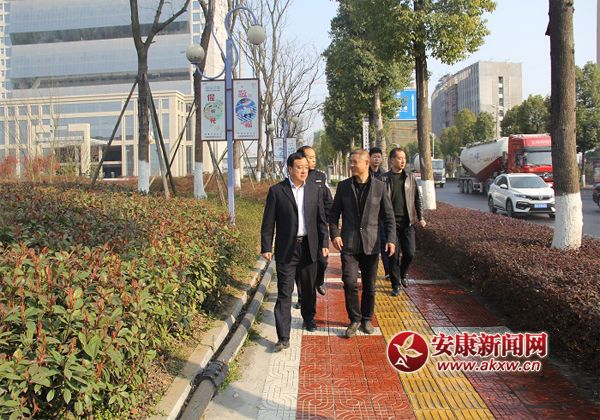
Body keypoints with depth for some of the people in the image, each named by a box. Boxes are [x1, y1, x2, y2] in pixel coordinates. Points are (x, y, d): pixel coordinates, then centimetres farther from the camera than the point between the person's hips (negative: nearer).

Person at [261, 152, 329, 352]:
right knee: (284, 293, -4)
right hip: (286, 248, -3)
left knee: (309, 288, 18)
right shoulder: (276, 191, -5)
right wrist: (266, 247, -8)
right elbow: (268, 222, -4)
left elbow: (321, 219, 8)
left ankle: (309, 318, 42)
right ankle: (283, 337, -1)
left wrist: (324, 243, 4)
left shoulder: (314, 189, 5)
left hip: (309, 247, 4)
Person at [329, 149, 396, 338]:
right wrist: (334, 234, -7)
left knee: (369, 286, 9)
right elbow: (334, 213, 8)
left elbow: (388, 215, 3)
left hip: (371, 244, 0)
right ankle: (354, 320, 10)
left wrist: (391, 238, -8)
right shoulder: (343, 186, 3)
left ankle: (366, 319, 28)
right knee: (350, 282, -9)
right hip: (349, 243, 0)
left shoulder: (379, 186, 1)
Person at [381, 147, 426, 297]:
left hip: (407, 221, 2)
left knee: (410, 252, 0)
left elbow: (418, 198, 11)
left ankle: (403, 274, 29)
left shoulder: (410, 177, 7)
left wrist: (420, 218, 5)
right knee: (393, 255, 1)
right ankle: (396, 284, 15)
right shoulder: (384, 178, 0)